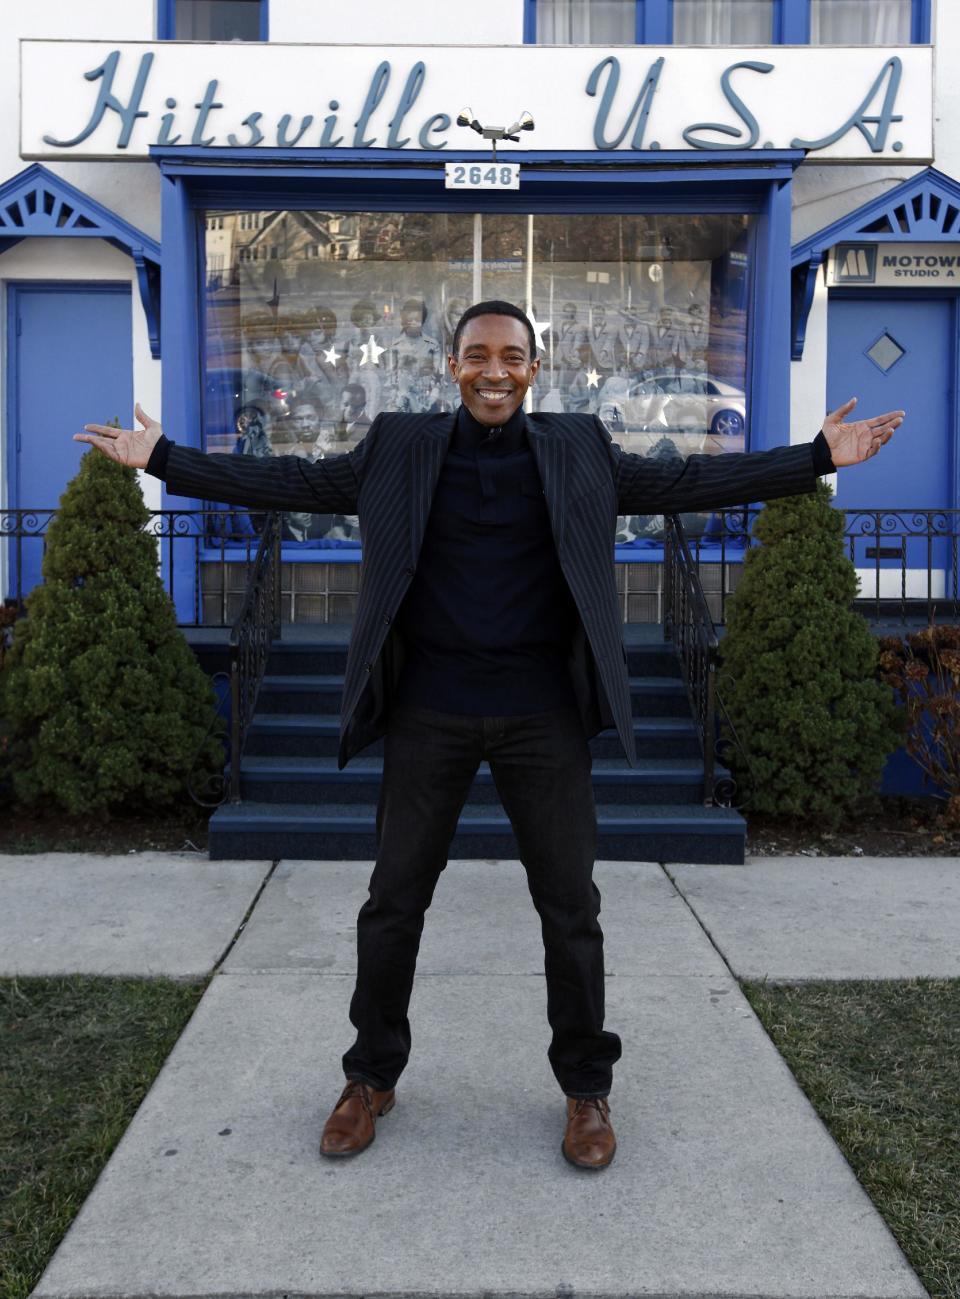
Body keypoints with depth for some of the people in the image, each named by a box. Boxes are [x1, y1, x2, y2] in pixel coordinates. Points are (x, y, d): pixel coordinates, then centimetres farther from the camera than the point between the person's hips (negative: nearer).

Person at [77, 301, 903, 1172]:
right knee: (394, 902, 8)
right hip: (430, 713, 0)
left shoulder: (581, 454, 5)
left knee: (571, 905, 7)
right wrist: (160, 457, 1)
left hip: (542, 714, 0)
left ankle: (586, 1089, 27)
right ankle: (372, 1079, 29)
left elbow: (690, 482, 5)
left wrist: (820, 457, 1)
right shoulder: (399, 451, 4)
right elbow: (291, 482, 4)